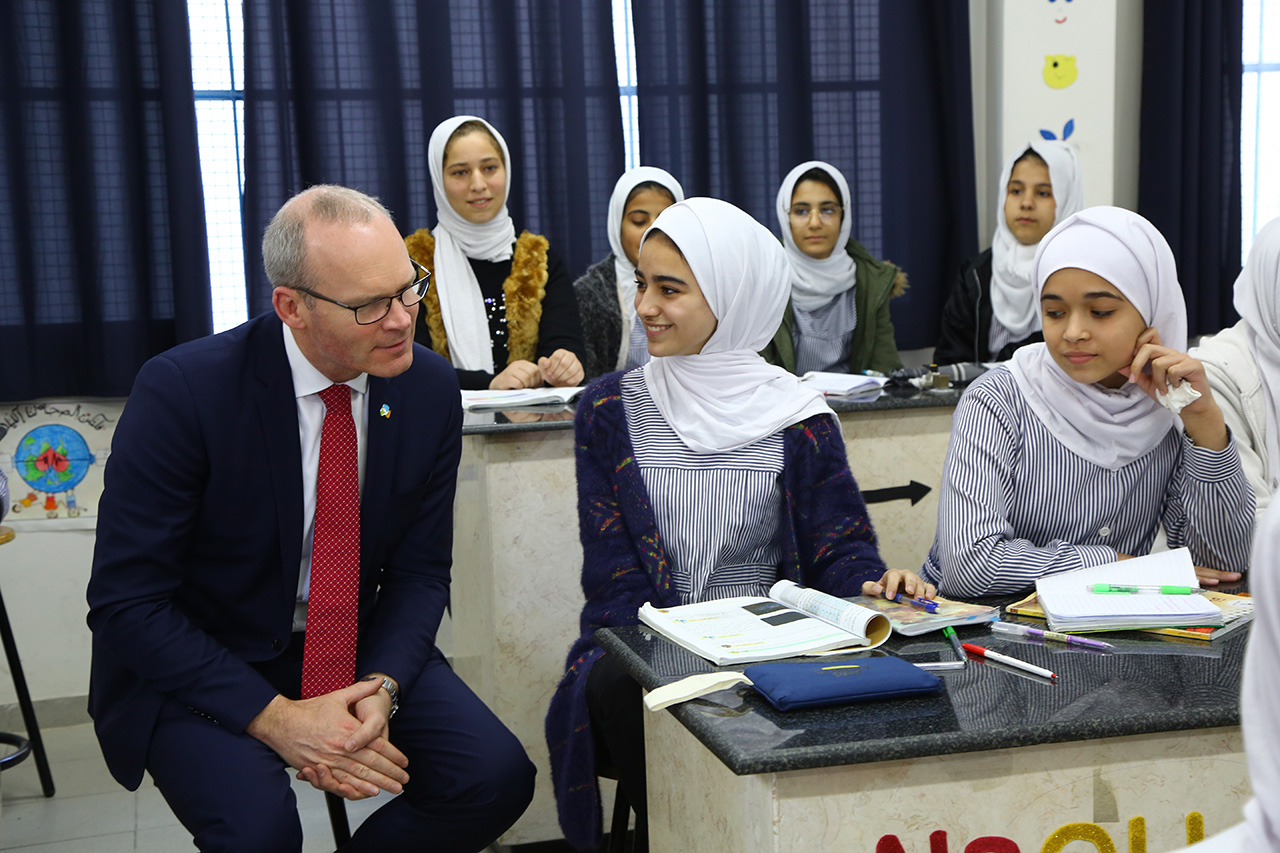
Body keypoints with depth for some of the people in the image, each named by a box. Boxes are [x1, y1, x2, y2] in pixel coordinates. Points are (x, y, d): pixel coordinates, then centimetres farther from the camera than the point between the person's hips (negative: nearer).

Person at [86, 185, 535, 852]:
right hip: (197, 667, -4)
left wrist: (382, 688, -18)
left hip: (357, 648, 4)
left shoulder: (430, 387, -7)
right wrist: (274, 718, -25)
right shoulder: (182, 391, -20)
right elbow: (126, 602, -17)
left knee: (496, 777, -16)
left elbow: (419, 571, 2)